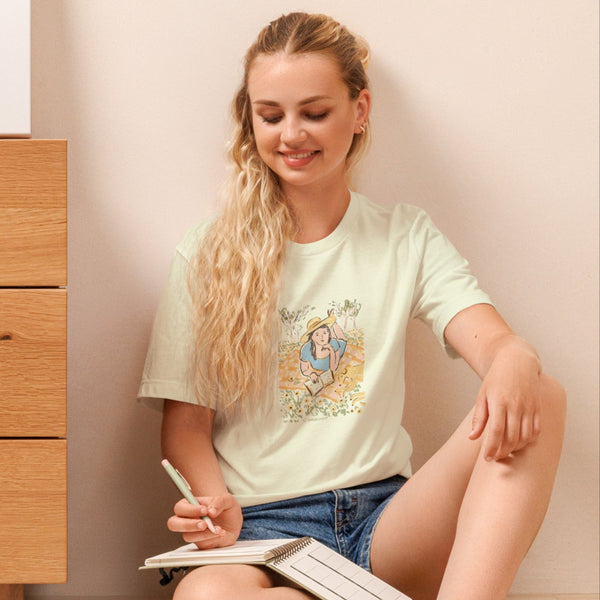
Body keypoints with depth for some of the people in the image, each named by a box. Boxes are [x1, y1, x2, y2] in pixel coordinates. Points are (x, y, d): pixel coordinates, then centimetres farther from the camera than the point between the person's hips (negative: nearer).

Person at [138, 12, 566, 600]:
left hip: (383, 522, 3)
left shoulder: (408, 238, 10)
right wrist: (218, 508, -16)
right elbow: (186, 424, 5)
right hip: (263, 528, -2)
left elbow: (493, 340, -4)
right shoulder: (206, 256, 5)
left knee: (539, 399, -24)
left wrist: (513, 365, -30)